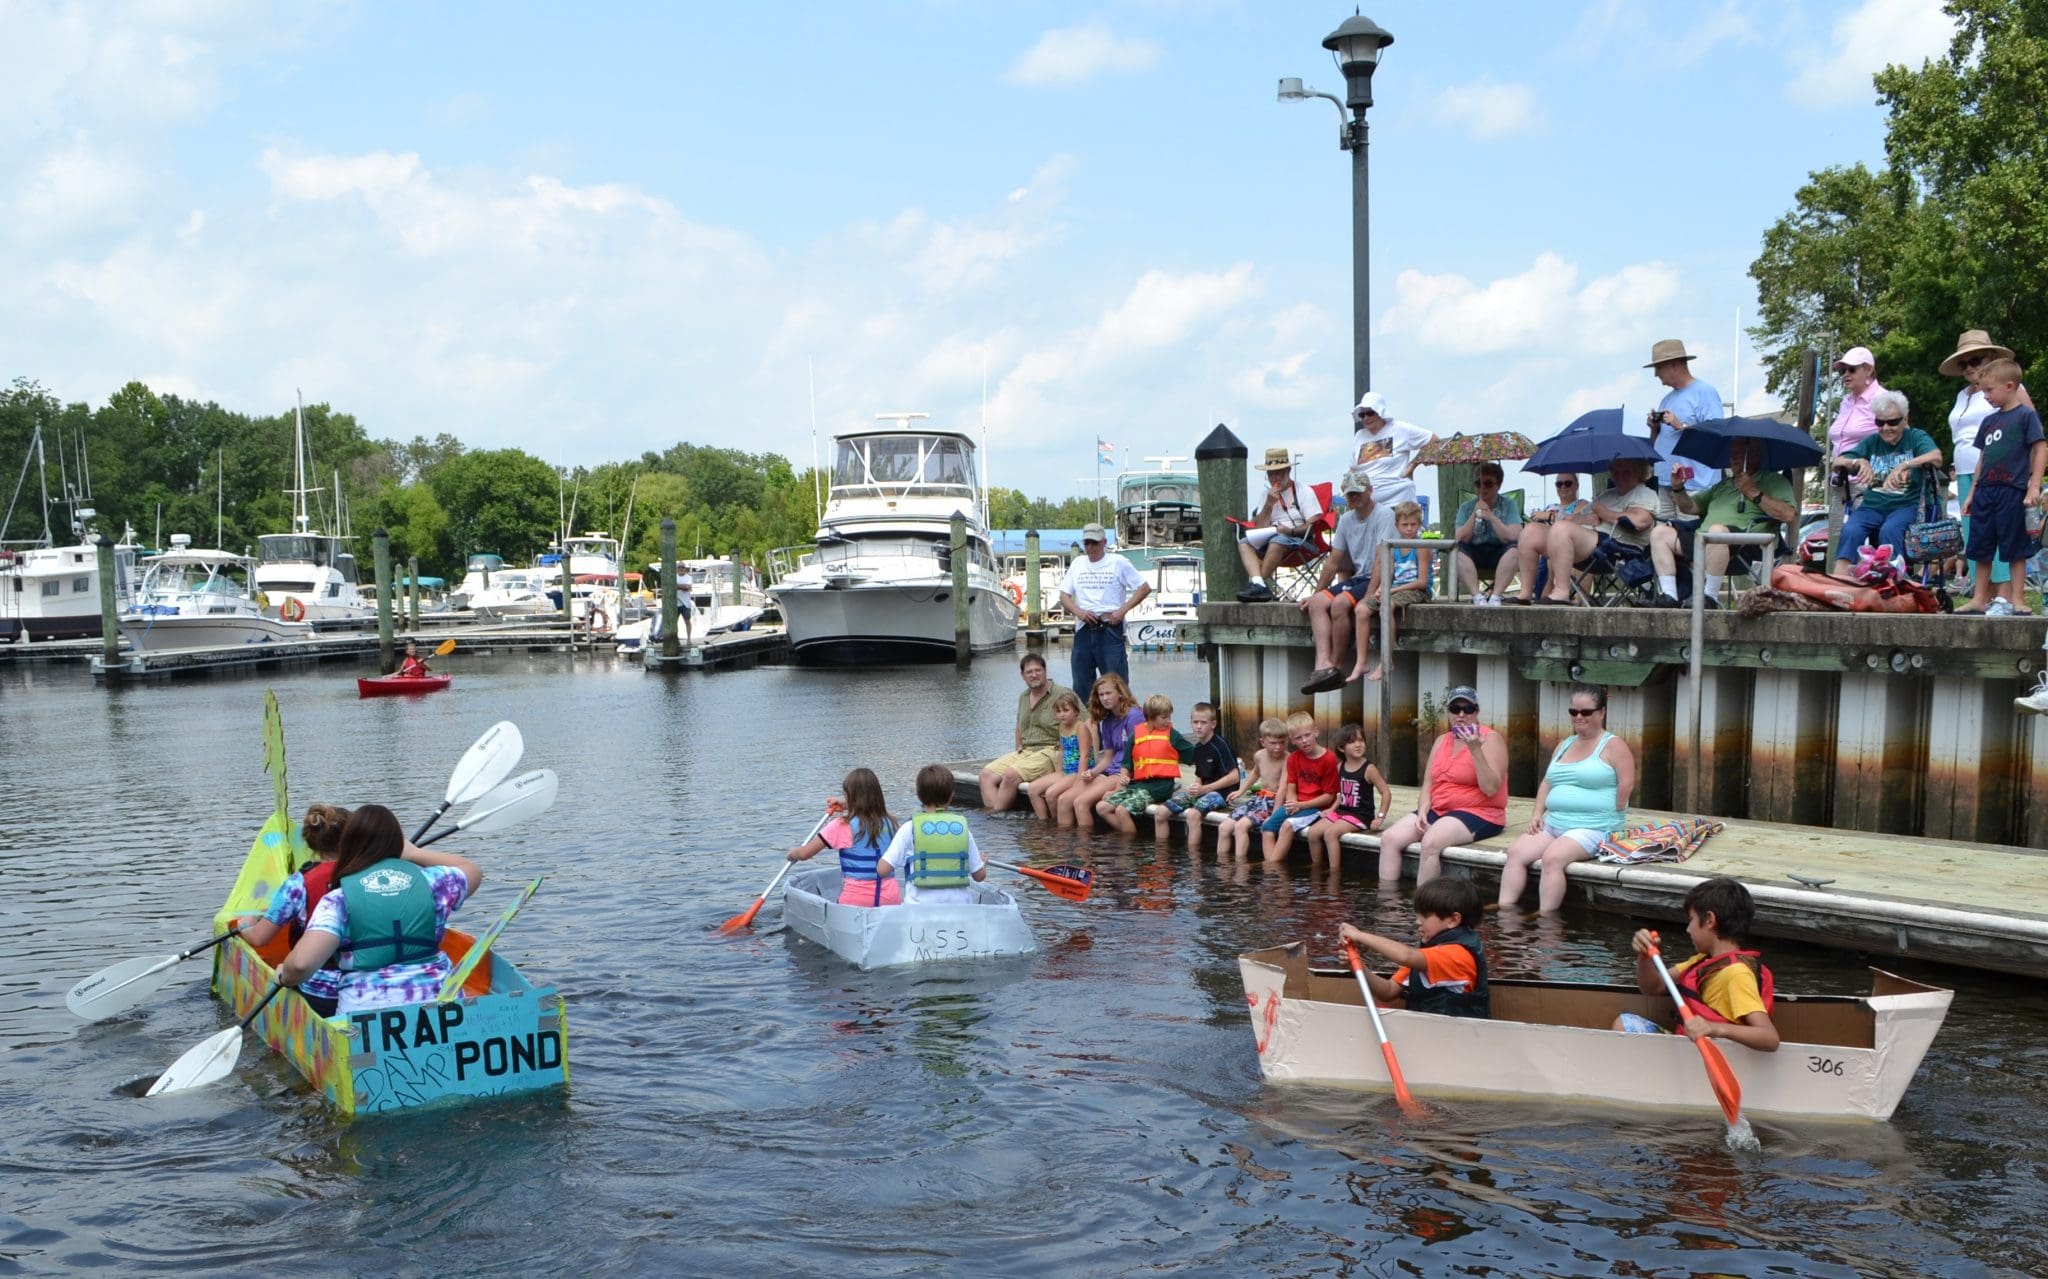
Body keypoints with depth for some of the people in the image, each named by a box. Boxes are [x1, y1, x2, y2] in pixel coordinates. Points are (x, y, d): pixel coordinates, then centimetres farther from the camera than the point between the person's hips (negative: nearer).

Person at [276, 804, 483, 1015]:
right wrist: (414, 853, 31)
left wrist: (285, 976, 12)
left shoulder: (339, 898, 0)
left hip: (365, 1007, -3)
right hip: (439, 1003, 3)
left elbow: (301, 964, -10)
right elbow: (472, 870, 30)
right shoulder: (429, 881, 8)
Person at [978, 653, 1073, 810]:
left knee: (1011, 775, -30)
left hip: (1049, 752, -7)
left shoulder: (1062, 695, -6)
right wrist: (1017, 752, 15)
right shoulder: (1023, 697, 18)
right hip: (1023, 752, 7)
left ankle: (996, 813, -17)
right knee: (986, 774, -13)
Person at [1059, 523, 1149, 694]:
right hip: (1083, 629, 4)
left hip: (1110, 628, -4)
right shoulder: (1077, 564, 14)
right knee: (1081, 684, 6)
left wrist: (1123, 610, -9)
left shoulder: (1118, 562, 2)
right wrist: (1078, 611, -6)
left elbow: (1144, 588, 2)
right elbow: (1064, 596, 14)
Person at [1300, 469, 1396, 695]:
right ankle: (1323, 664, -32)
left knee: (1339, 603, -30)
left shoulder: (1384, 515, -10)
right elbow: (1333, 562, 19)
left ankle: (1336, 666, -19)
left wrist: (1369, 596, -26)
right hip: (1356, 578, 8)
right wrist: (1315, 593, 14)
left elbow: (1381, 558, -19)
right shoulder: (1346, 520, 14)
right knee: (1317, 603, -16)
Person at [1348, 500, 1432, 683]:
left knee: (1387, 606, -36)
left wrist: (1393, 590, -15)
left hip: (1417, 592, -7)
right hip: (1394, 590, 7)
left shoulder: (1422, 547, -5)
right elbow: (1388, 577, 14)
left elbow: (1422, 582, -12)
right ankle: (1362, 662, -14)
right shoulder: (1394, 549, 15)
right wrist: (1380, 590, -9)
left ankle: (1386, 662, -31)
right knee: (1361, 609, -15)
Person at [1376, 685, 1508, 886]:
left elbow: (1490, 789, -17)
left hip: (1478, 814, -7)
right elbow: (1427, 785, 13)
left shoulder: (1490, 739, -5)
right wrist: (1423, 811, -6)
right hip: (1438, 810, 7)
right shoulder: (1441, 741, 15)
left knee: (1431, 842, -33)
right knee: (1389, 839, -13)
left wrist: (1475, 749, -24)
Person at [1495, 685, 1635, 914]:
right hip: (1552, 824, 7)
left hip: (1592, 828, -7)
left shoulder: (1613, 746, -1)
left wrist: (1610, 817, -11)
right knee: (1515, 852, -16)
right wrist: (1538, 813, 8)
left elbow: (1626, 785, -9)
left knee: (1552, 858, -31)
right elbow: (1547, 782, 21)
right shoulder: (1564, 745, 20)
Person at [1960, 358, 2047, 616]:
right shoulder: (1989, 422, 14)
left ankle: (2017, 600, 6)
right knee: (1981, 550, 8)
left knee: (2015, 550, 0)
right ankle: (1980, 599, 15)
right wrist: (1972, 493, 18)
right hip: (1986, 491, 6)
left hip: (2013, 491, -6)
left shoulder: (2025, 415, -4)